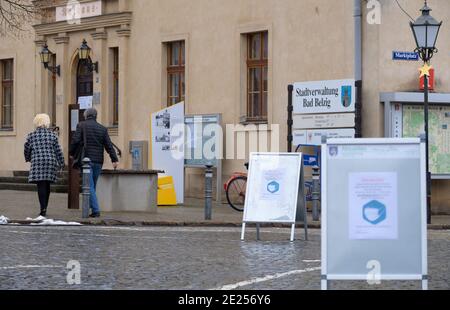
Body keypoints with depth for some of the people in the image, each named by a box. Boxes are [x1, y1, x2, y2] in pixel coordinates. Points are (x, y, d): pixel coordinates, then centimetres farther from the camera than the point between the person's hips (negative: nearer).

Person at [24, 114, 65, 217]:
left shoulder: (31, 136, 2)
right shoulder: (52, 135, 6)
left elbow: (26, 150, 10)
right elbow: (58, 151, 4)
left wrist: (28, 159, 30)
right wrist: (61, 163, 13)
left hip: (37, 163, -2)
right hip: (51, 162, 2)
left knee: (41, 186, -5)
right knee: (47, 186, 13)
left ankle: (43, 209, -16)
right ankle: (44, 208, 17)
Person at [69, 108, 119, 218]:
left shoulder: (81, 125, 0)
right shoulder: (102, 129, 10)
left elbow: (75, 141, -8)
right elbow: (109, 145, 4)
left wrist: (72, 153, 8)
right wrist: (114, 159, 1)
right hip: (98, 161, 4)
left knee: (89, 186, -5)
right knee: (93, 186, 14)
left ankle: (96, 210, -15)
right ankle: (93, 209, 15)